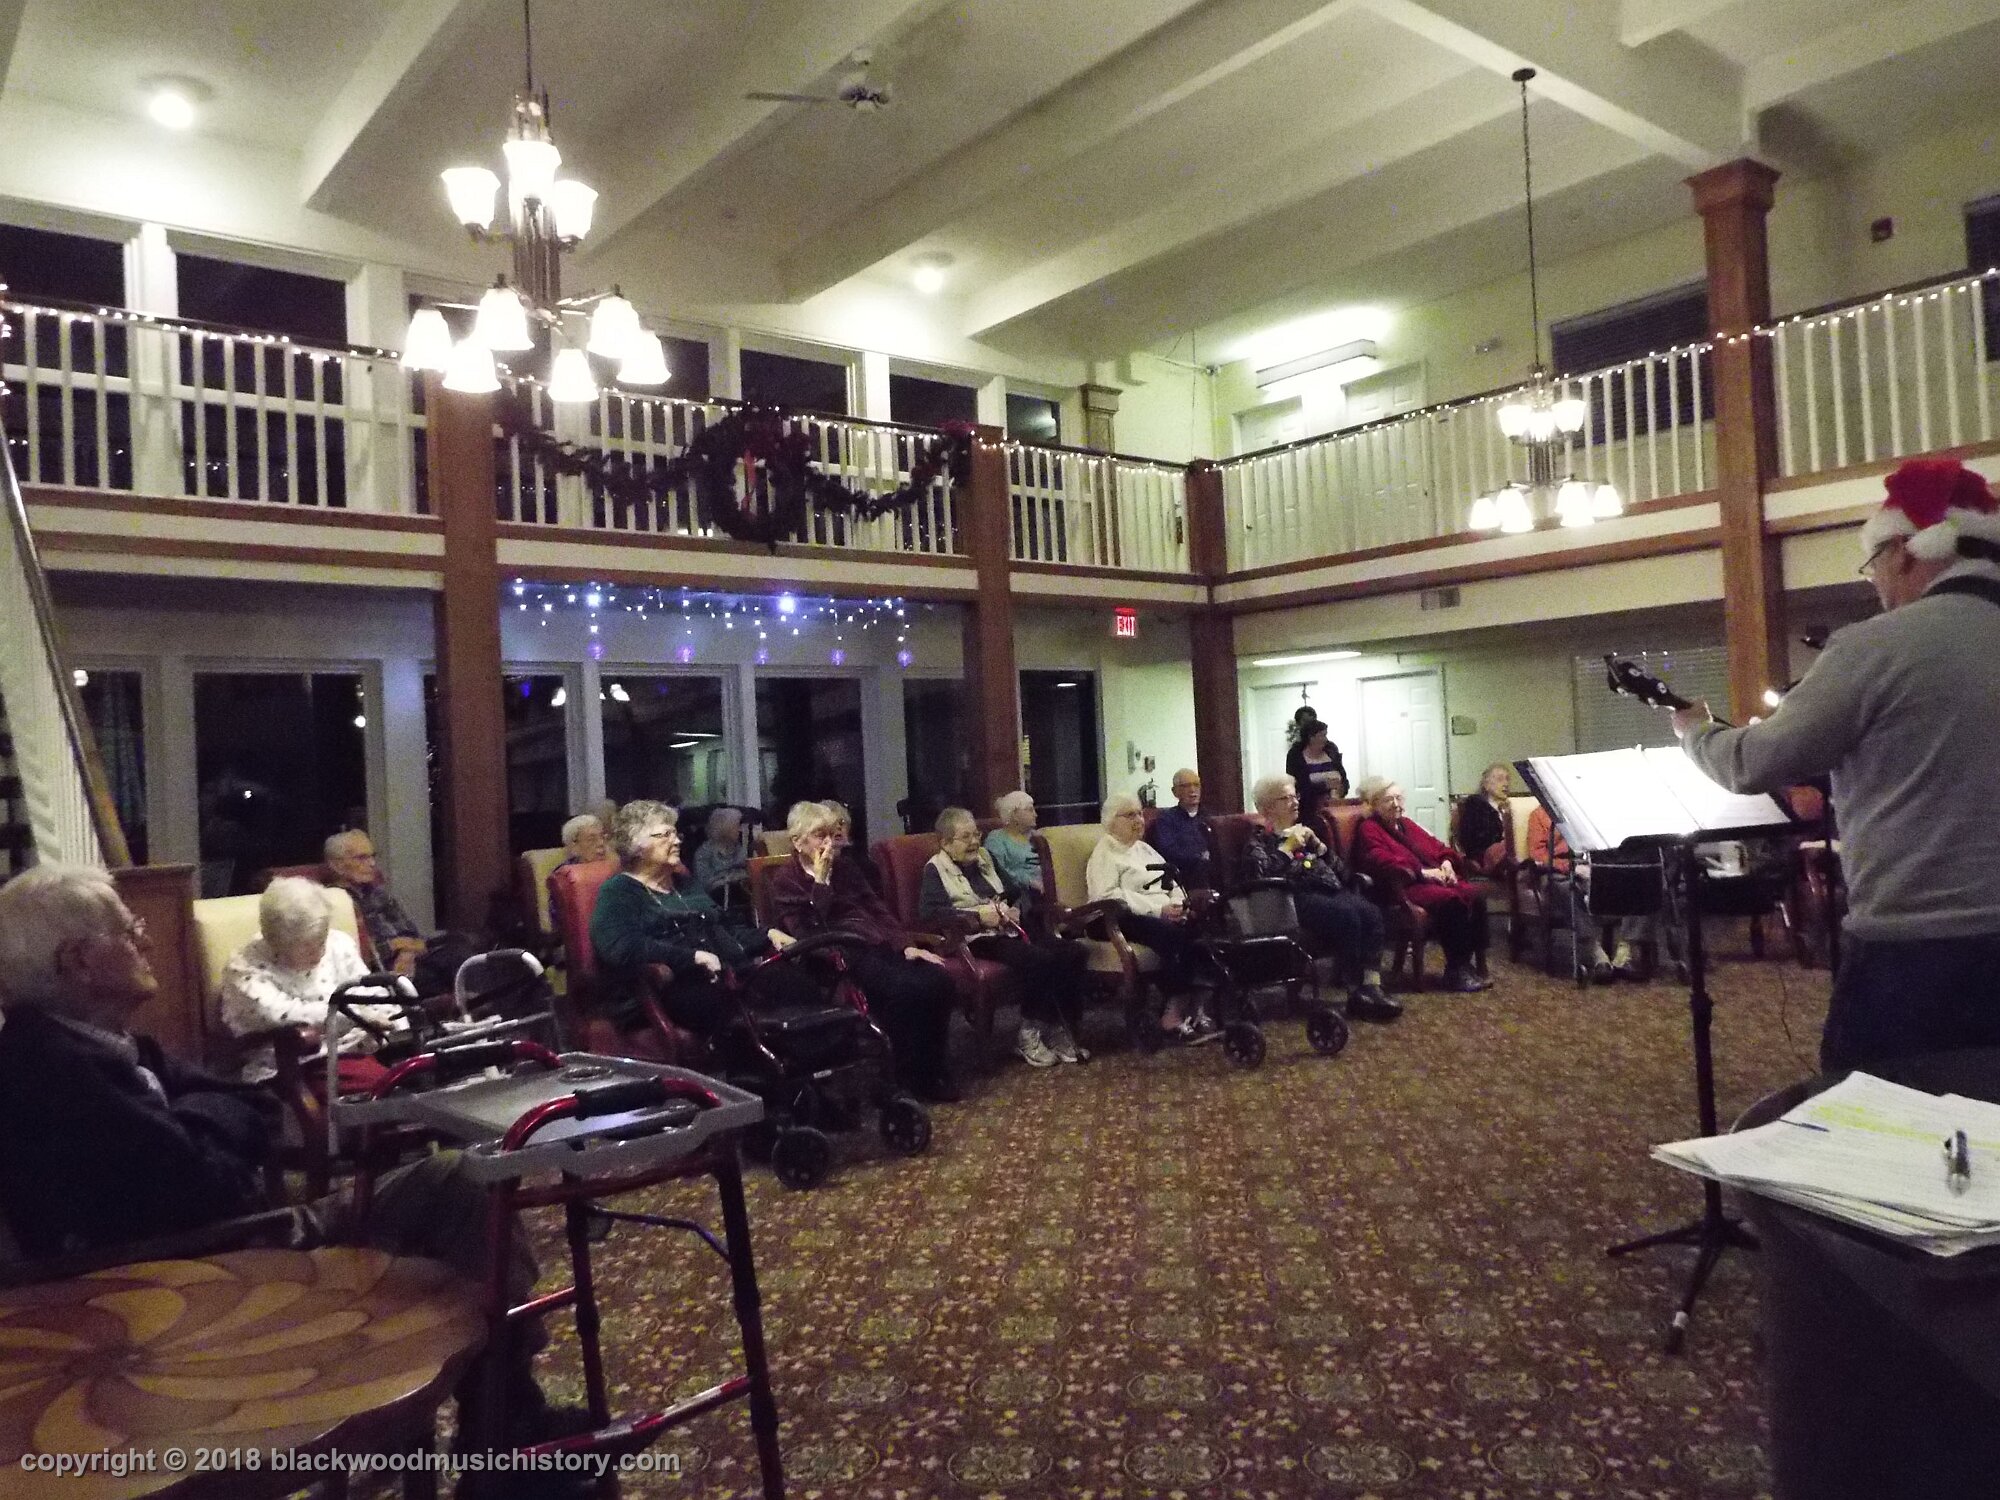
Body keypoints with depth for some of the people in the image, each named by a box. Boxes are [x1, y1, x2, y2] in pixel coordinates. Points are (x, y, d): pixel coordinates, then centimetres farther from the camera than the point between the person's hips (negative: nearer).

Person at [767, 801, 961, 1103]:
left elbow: (878, 910, 15)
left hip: (877, 944, 6)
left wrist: (907, 945, 1)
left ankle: (935, 1072, -7)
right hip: (840, 955, -6)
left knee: (938, 980, -20)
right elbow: (809, 934, -11)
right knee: (907, 989, -31)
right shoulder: (784, 880, 3)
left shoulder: (845, 868, 20)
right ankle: (911, 1080, -14)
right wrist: (820, 882, -12)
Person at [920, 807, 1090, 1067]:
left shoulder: (985, 858, 22)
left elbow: (1015, 891, 26)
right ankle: (1030, 1034, -18)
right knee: (1039, 959, -33)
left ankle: (1060, 1028, -9)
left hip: (1009, 931, 8)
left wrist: (1016, 910, 2)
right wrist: (978, 916, -19)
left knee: (1075, 951, -14)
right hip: (978, 938, -7)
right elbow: (929, 912, -15)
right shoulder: (936, 870, 1)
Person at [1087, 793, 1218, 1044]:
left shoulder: (1145, 849, 26)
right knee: (1175, 934, -35)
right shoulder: (1104, 854, 1)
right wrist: (1158, 908, -21)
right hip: (1127, 919, -7)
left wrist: (1178, 904, -2)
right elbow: (1108, 896, -15)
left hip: (1162, 915, 7)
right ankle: (1174, 1013, -29)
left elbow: (1172, 883, 23)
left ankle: (1199, 1008, -23)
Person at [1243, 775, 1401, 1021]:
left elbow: (1341, 871, 22)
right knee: (1346, 914, -33)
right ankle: (1357, 993, -28)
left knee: (1370, 912, -26)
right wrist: (1288, 847, -7)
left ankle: (1372, 987, -32)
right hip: (1297, 897, -6)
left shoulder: (1303, 832, 29)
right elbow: (1260, 876, -11)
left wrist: (1318, 845, 8)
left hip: (1330, 889, 6)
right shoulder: (1259, 840, 11)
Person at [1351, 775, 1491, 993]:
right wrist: (1422, 872, -21)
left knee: (1474, 897, -19)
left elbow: (1436, 846, 23)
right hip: (1404, 887, -8)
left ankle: (1473, 964, -15)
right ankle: (1456, 971, -25)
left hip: (1435, 879, 8)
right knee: (1451, 900, -31)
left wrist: (1446, 863, 0)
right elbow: (1383, 862, -16)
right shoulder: (1368, 830, 0)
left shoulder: (1407, 824, 26)